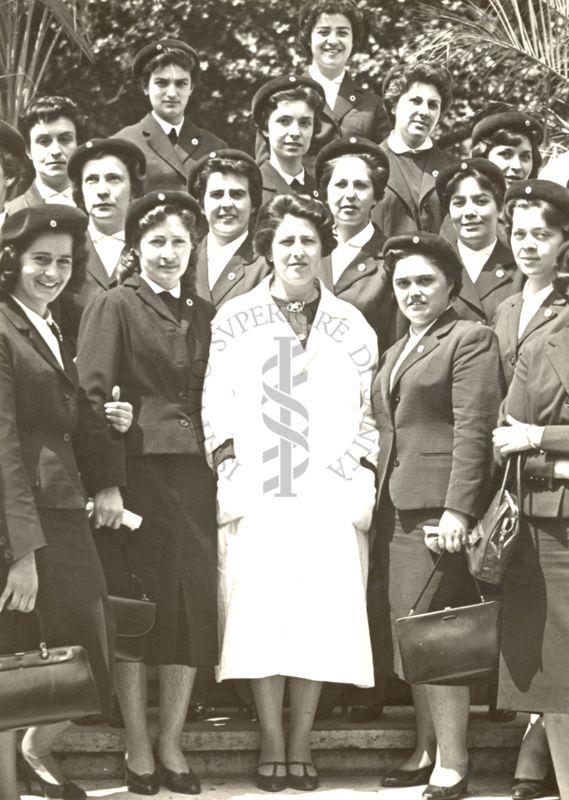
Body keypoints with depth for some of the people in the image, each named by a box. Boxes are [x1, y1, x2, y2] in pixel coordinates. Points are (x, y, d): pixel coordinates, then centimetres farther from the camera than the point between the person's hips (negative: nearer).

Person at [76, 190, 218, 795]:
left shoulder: (203, 315, 15)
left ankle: (170, 746, 15)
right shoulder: (113, 307, -1)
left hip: (192, 477, 5)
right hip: (134, 475, -5)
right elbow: (91, 395, -9)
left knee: (194, 606, 3)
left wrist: (219, 468, 5)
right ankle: (137, 751, 10)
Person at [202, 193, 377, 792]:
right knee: (258, 615, -5)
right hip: (254, 494, -1)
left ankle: (301, 742, 7)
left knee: (321, 616, -2)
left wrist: (359, 477, 0)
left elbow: (370, 415, 12)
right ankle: (271, 742, 6)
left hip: (331, 494, 1)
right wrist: (228, 470, -4)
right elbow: (215, 406, 7)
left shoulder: (352, 327, 11)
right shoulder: (233, 321, 8)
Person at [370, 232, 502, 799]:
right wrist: (378, 497, 11)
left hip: (438, 507, -8)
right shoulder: (397, 350, 22)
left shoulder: (470, 340, -2)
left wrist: (457, 509, -18)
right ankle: (426, 750, 15)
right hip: (395, 507, 8)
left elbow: (472, 430, -11)